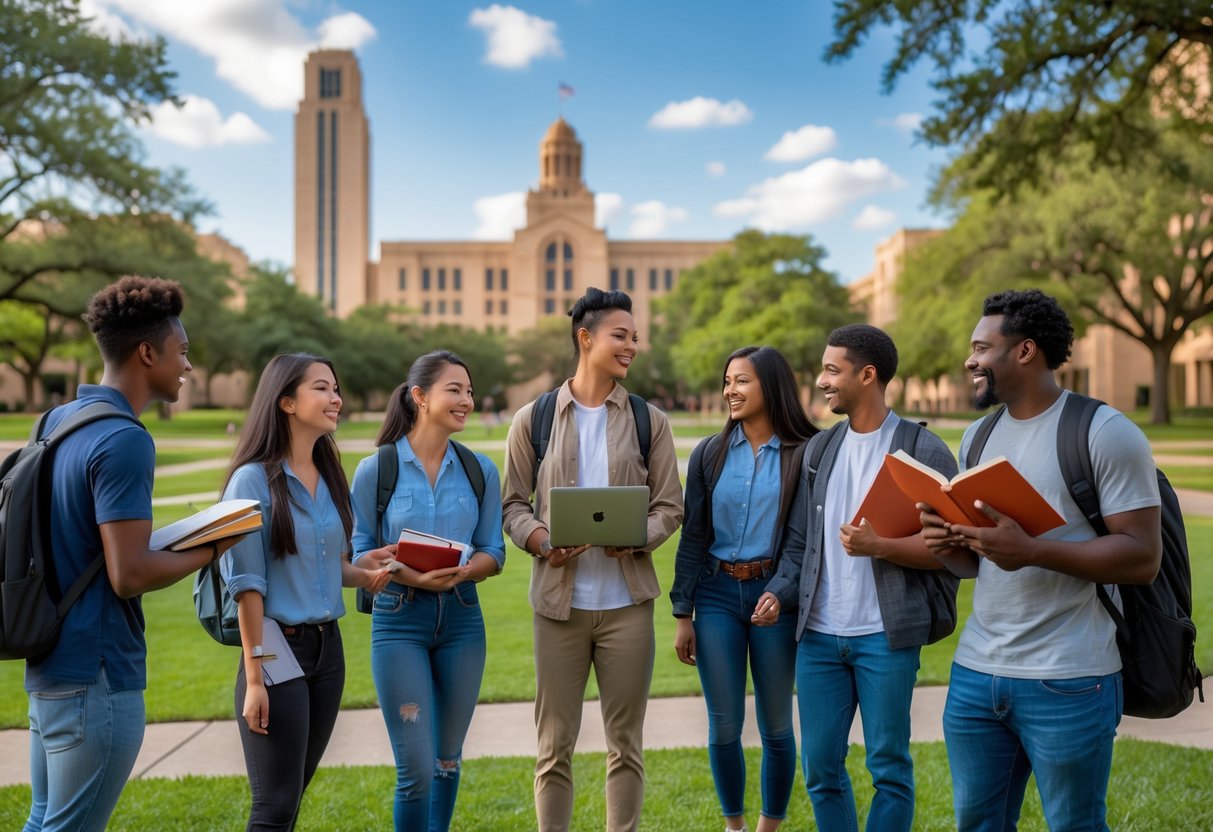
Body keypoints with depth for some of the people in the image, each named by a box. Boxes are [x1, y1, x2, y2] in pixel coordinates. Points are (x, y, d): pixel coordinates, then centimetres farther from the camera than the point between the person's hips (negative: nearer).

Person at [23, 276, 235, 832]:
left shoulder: (57, 420, 8)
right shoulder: (125, 441, -20)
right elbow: (130, 575, -24)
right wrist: (208, 550, -8)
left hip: (49, 662, 9)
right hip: (97, 676, -9)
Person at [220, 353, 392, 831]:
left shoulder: (330, 477, 9)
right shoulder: (254, 480, -11)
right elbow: (247, 585, -13)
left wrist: (366, 576, -3)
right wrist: (255, 677, -15)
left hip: (328, 648, 7)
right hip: (278, 647, -6)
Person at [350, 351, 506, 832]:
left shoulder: (480, 470, 2)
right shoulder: (376, 470, -5)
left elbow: (493, 553, 4)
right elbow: (356, 555, -3)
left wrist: (460, 573, -17)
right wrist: (409, 576, -21)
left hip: (462, 620, 3)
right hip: (399, 621, -3)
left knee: (447, 760, 17)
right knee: (416, 769, -4)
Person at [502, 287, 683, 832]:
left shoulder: (649, 421, 5)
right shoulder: (532, 419, 3)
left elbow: (668, 506, 4)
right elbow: (514, 504, 5)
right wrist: (540, 540, -16)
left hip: (627, 600, 1)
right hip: (559, 599, -1)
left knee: (625, 742, 10)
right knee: (554, 743, 7)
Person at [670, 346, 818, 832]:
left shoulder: (803, 453, -2)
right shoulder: (709, 454, 4)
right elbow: (692, 537, 5)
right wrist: (682, 615, 3)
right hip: (717, 595, 2)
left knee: (775, 726, 9)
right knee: (723, 727, 7)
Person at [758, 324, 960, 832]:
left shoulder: (925, 451, -5)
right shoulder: (818, 450, 11)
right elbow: (799, 541, 12)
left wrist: (879, 546, -21)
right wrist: (780, 592, -4)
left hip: (886, 636, -5)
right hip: (818, 635, 5)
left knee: (889, 768, 7)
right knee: (820, 768, 11)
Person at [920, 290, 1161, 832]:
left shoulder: (1106, 433, -10)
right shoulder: (978, 435, 12)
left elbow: (1142, 557, -15)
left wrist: (1031, 551, -27)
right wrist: (947, 537, -4)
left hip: (1068, 682, -6)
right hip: (975, 671, 7)